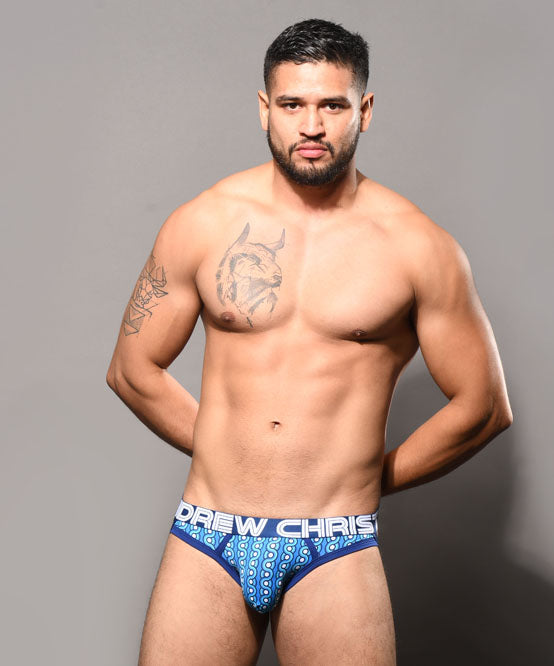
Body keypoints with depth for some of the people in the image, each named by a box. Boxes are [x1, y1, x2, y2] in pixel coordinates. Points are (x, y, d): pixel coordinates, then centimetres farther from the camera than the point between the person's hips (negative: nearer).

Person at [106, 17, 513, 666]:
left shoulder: (417, 246, -3)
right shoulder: (200, 224, 1)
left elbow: (483, 406, 4)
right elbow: (133, 370, 9)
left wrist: (368, 477, 9)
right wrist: (229, 453, 10)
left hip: (335, 553, -1)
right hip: (206, 541, 1)